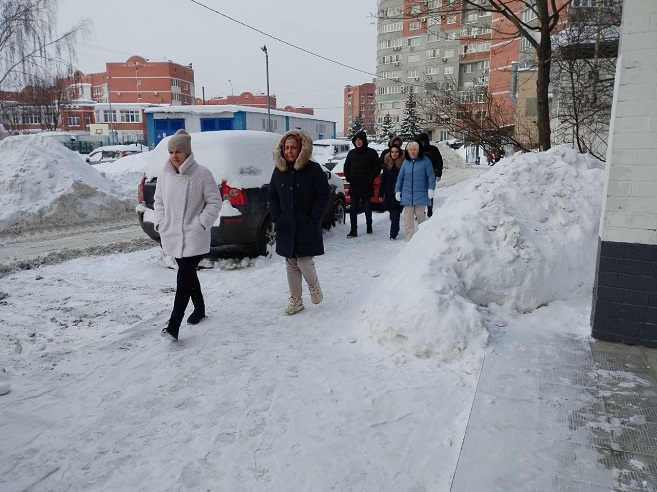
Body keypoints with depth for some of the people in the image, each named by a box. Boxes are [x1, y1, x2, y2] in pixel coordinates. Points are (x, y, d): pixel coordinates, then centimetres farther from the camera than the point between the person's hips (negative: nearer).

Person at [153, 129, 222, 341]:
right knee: (188, 274, 18)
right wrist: (160, 223, 4)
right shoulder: (164, 175, 6)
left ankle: (173, 325, -9)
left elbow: (214, 202, -7)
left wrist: (201, 224, -15)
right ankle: (199, 308, 38)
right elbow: (159, 201, 16)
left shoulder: (202, 174, -10)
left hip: (194, 238, -6)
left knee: (184, 278, -10)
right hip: (171, 236, 6)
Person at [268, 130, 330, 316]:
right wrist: (277, 217, 0)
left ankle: (314, 286, 26)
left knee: (304, 261, -7)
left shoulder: (313, 170, -7)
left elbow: (323, 197, -7)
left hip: (307, 227, -4)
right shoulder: (279, 170, 7)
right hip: (286, 228, 5)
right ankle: (295, 299, 25)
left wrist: (313, 219, -11)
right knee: (291, 264, 10)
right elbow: (272, 197, 13)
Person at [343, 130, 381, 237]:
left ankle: (369, 227, 25)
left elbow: (377, 169, -1)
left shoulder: (371, 153, -2)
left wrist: (370, 179, -10)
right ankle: (353, 231, 3)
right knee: (353, 209, 0)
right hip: (354, 186, 3)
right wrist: (348, 177, 4)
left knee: (367, 208, 7)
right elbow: (346, 167, 19)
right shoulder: (351, 153, 9)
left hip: (366, 187, -3)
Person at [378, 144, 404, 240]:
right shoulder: (387, 163, 9)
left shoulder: (403, 163, -4)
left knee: (395, 213, -9)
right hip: (389, 192, 4)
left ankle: (393, 234, -6)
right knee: (392, 212, 13)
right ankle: (395, 229, 31)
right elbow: (383, 179, 11)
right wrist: (381, 194, 7)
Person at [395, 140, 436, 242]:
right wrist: (397, 191, 9)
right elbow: (400, 178, 12)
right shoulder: (405, 162, 9)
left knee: (420, 214, 1)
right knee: (408, 216, 3)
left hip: (420, 194, -3)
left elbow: (431, 176, -2)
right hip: (407, 194, 3)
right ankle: (409, 237, 10)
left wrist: (431, 189, -10)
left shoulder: (425, 161, -2)